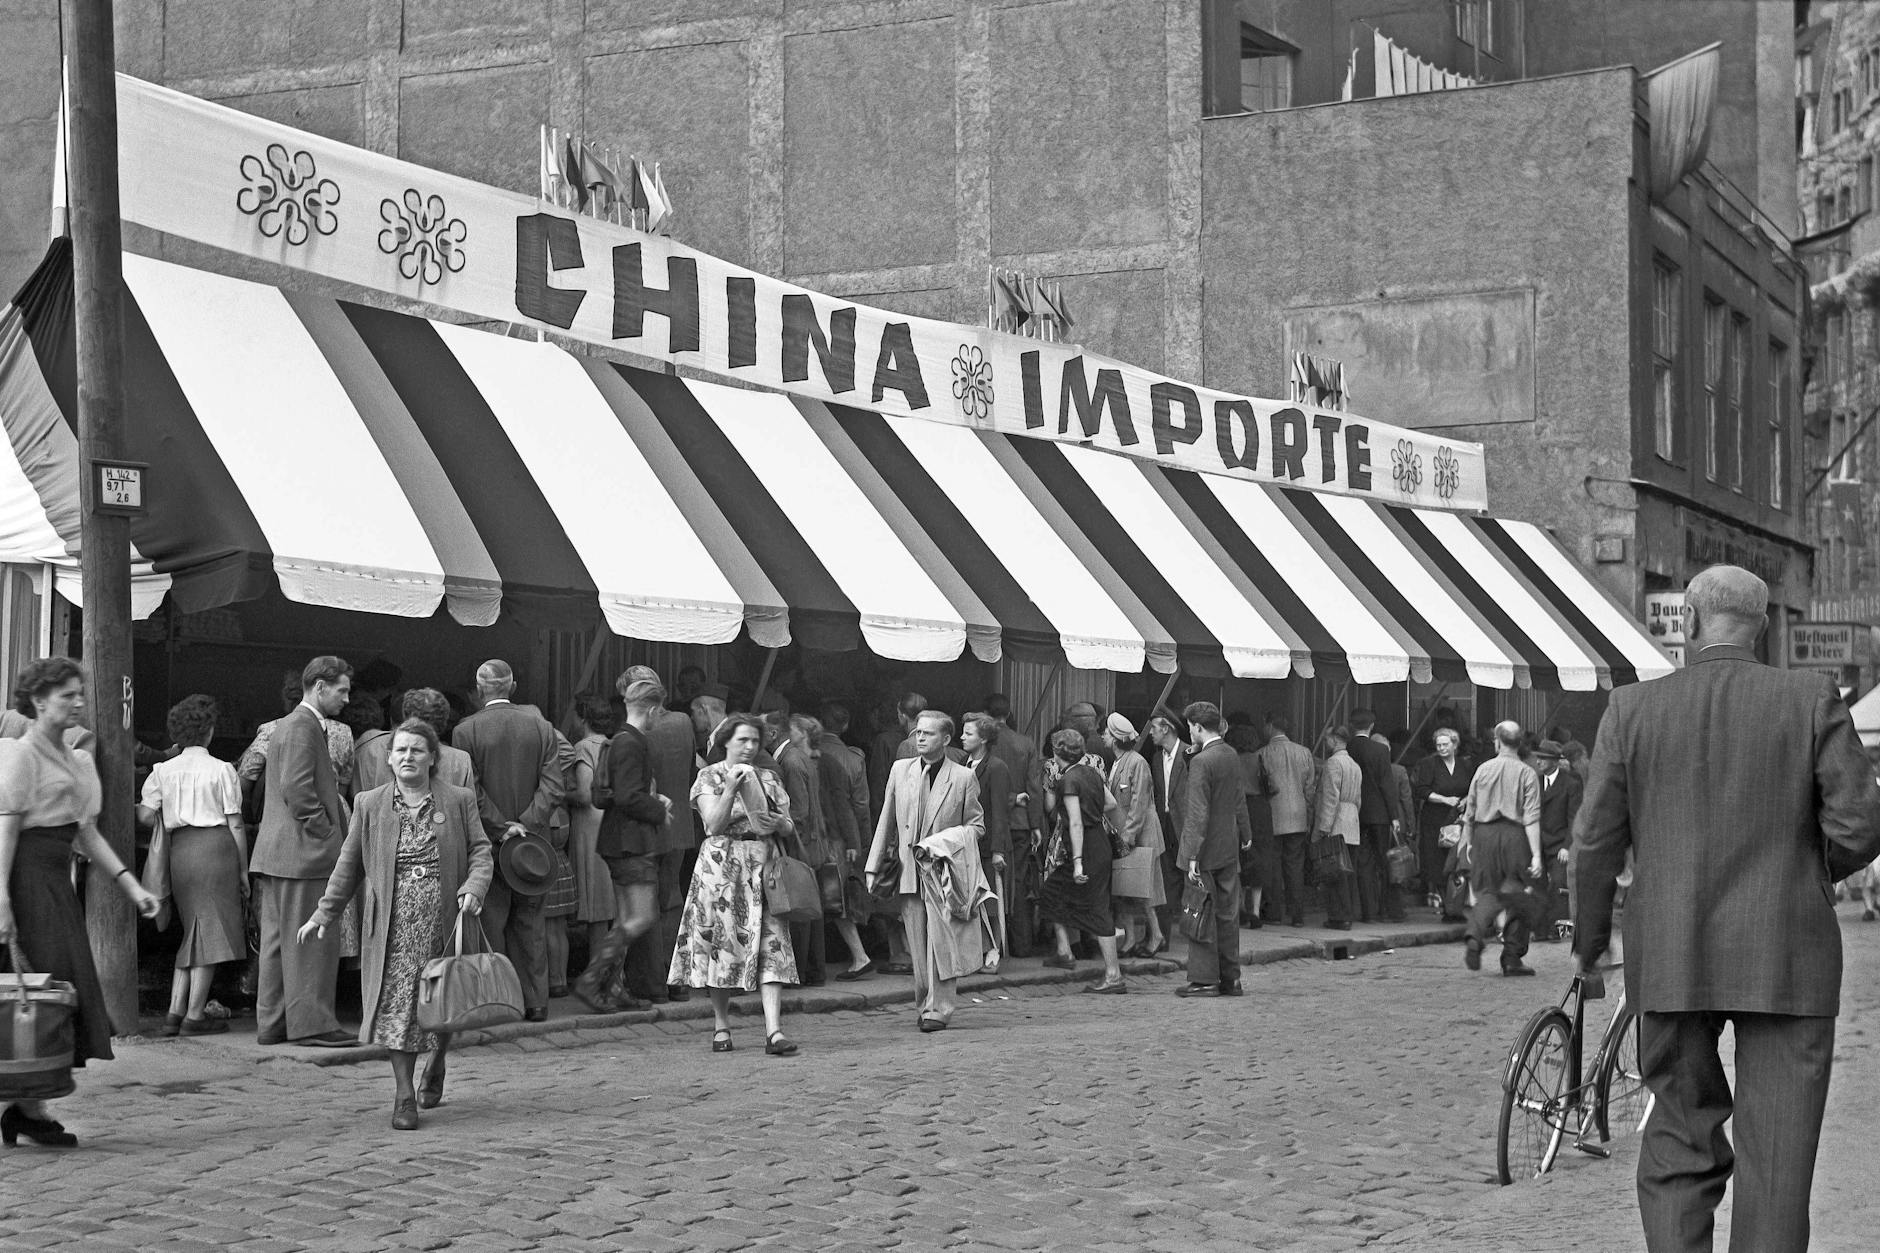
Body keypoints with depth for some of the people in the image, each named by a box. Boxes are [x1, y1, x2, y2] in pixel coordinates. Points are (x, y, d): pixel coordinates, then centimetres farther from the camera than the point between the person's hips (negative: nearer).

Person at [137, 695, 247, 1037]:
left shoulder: (164, 770, 7)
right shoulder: (222, 770, -2)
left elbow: (146, 815, -2)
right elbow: (235, 824, -2)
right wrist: (243, 870, 3)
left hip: (179, 850, 5)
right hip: (215, 846, -5)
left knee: (192, 930, 16)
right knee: (211, 929, 0)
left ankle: (175, 1011, 10)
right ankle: (195, 1015, -2)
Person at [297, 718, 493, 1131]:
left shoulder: (459, 801, 5)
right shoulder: (369, 806, 8)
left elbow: (480, 852, 3)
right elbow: (348, 865, 11)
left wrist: (473, 889, -16)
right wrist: (324, 914, 9)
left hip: (444, 921, 0)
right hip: (393, 925, 0)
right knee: (397, 1005, -6)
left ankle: (436, 1067, 37)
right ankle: (404, 1095, 0)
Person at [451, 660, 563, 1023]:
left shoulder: (465, 731, -7)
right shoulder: (540, 726, 1)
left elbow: (471, 790, -12)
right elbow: (554, 785, -5)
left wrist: (502, 826, -9)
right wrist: (525, 823, -8)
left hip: (488, 842, -3)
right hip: (533, 841, 3)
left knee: (491, 923, 4)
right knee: (530, 921, 12)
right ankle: (535, 1001, 13)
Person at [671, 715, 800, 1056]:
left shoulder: (768, 778, 14)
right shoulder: (709, 777, 3)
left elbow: (788, 828, 13)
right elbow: (714, 824, -8)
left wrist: (779, 823, -10)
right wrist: (731, 789, -19)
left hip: (762, 866, 3)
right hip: (720, 865, -2)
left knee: (770, 946, -9)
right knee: (721, 942, 0)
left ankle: (774, 1031, -17)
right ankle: (721, 1026, 15)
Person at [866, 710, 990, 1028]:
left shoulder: (963, 777, 1)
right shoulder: (900, 770, 10)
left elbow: (976, 825, 7)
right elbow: (886, 821, 14)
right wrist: (874, 867, 11)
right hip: (908, 871, 3)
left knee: (941, 940, -10)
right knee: (917, 946, 4)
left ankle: (938, 1010, -5)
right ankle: (926, 1005, 13)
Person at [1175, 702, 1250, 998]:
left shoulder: (1201, 762, -17)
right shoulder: (1232, 756, 7)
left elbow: (1198, 812, -20)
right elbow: (1240, 799, 17)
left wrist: (1192, 856, -19)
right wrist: (1244, 834, 27)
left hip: (1206, 851, -8)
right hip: (1229, 848, 8)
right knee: (1226, 913, 13)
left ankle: (1205, 980, 0)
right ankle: (1230, 978, 17)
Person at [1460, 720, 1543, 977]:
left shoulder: (1483, 769, 4)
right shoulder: (1527, 773, -3)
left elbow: (1470, 810, 10)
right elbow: (1532, 818, -9)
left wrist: (1467, 841, 23)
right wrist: (1536, 855, -10)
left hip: (1484, 834, 2)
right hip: (1514, 835, -2)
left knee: (1488, 891, 10)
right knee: (1520, 897, 8)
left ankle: (1474, 938, -15)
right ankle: (1512, 957, 7)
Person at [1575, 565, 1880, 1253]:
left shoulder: (1633, 709, 0)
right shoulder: (1812, 699, -3)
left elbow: (1595, 843, 1)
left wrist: (1589, 938, 17)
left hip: (1669, 959, 2)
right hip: (1788, 960, -1)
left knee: (1679, 1144, 12)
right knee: (1776, 1158, 2)